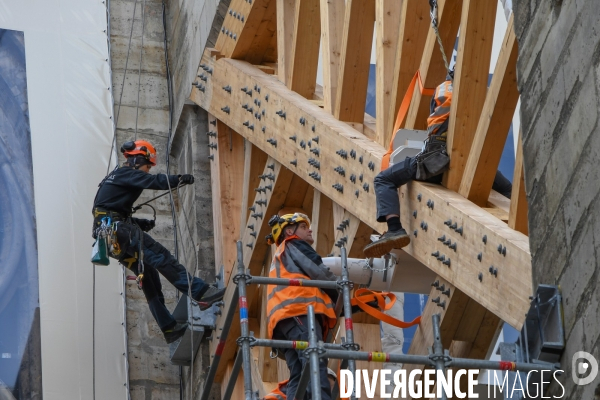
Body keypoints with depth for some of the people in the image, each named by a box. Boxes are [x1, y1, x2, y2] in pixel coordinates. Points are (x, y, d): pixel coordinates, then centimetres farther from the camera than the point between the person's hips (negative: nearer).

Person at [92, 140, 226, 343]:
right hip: (118, 229, -10)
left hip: (112, 238, 10)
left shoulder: (118, 177, 28)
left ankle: (169, 327, 5)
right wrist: (179, 180, -24)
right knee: (161, 257, -17)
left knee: (148, 275, 8)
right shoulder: (125, 173, -2)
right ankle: (200, 291, -27)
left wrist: (140, 224, 14)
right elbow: (152, 181, -18)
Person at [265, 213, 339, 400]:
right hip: (300, 310, -9)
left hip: (283, 318, 9)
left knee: (298, 376, -6)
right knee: (315, 364, -26)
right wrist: (342, 295, 15)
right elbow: (319, 273, 3)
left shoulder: (280, 257, 41)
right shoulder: (294, 246, 15)